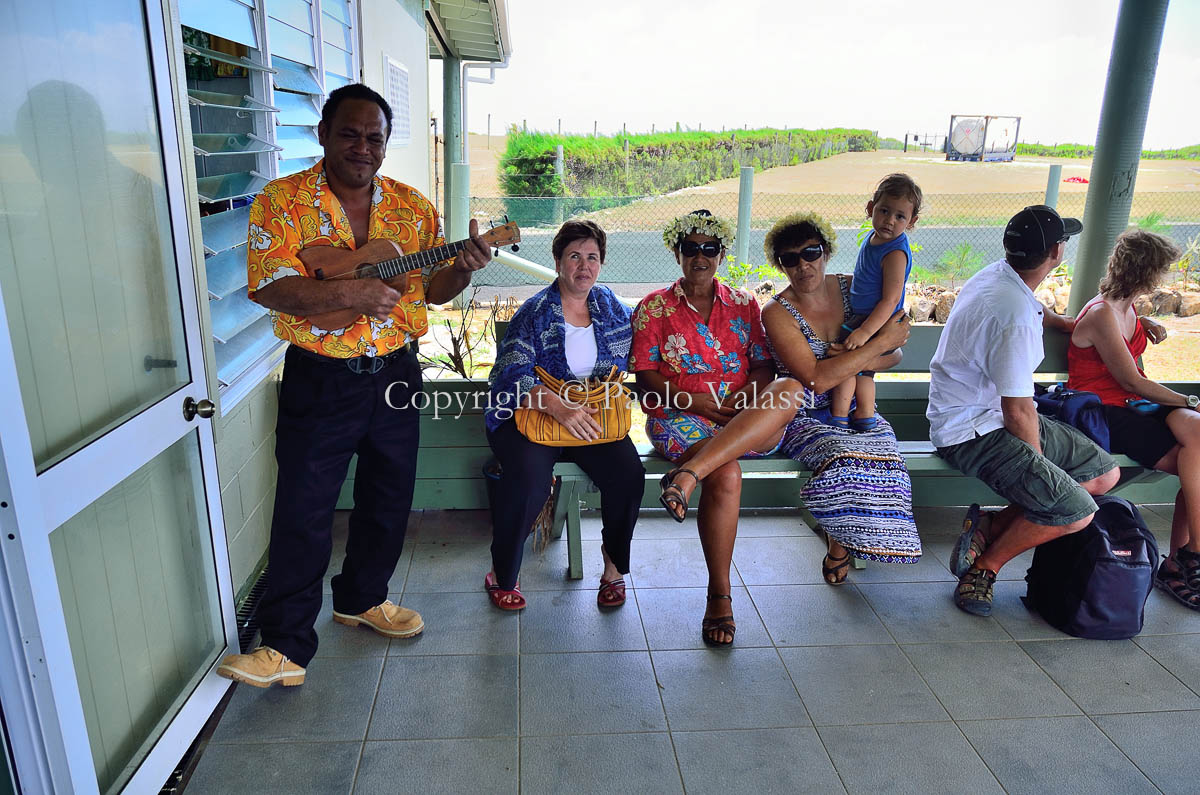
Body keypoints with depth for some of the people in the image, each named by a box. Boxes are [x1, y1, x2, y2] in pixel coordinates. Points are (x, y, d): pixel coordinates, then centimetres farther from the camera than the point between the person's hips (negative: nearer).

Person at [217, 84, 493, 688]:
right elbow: (269, 287, -17)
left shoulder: (412, 207, 5)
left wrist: (464, 268, -15)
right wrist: (349, 293, -30)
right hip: (319, 381, -4)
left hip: (396, 373, 4)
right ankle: (285, 645, 13)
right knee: (303, 514, 0)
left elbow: (435, 287, 7)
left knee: (389, 500, 15)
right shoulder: (282, 201, -6)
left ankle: (361, 597, 38)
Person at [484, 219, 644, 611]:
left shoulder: (611, 307, 11)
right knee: (529, 476, -31)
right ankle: (502, 575, -7)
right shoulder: (535, 313, -3)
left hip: (594, 415, 4)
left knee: (629, 473, -23)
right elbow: (513, 374, -15)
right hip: (532, 412, -3)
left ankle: (613, 563, 5)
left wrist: (613, 380, 5)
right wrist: (559, 408, -30)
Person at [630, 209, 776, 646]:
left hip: (739, 414, 4)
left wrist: (742, 398, -13)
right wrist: (695, 401, -13)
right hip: (679, 415, -3)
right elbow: (645, 376, 0)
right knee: (726, 476, -31)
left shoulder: (743, 304, 17)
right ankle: (719, 596, -21)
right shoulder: (654, 307, 8)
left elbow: (764, 367, 10)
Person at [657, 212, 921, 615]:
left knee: (867, 457, -31)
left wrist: (852, 356, -14)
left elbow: (894, 355, 7)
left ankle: (840, 546, -2)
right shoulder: (777, 313, -10)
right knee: (789, 389, -39)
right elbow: (816, 378, -21)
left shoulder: (853, 288, 5)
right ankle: (689, 474, -48)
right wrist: (879, 342, -17)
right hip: (804, 416, -4)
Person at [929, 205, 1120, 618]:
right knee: (1076, 510, -20)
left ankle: (991, 526, 8)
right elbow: (1018, 412, -22)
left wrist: (1069, 324, 47)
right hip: (973, 433, -11)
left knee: (1104, 473, 9)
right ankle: (984, 566, 1)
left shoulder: (999, 274, 4)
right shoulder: (1017, 317, -27)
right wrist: (1039, 465, -6)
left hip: (994, 414, 11)